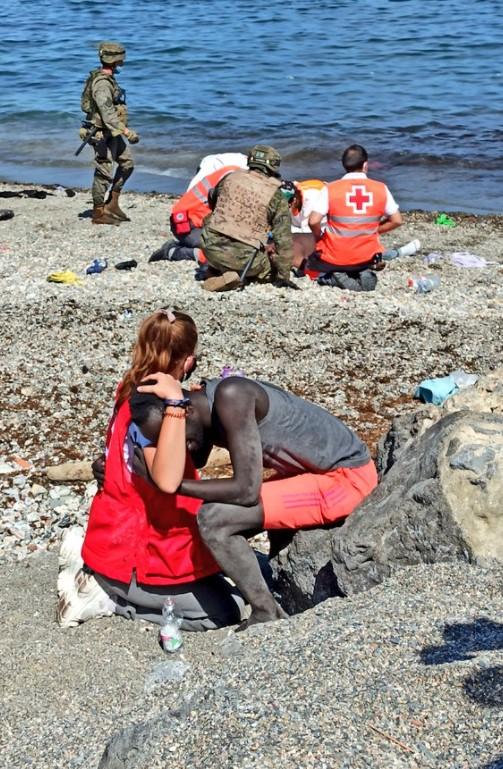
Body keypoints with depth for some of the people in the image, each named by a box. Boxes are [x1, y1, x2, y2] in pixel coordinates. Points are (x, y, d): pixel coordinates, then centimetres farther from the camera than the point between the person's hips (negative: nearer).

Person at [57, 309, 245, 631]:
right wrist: (175, 402, -41)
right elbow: (168, 480, -39)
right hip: (129, 556, -9)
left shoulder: (134, 392, 3)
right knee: (226, 609, -3)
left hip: (120, 539, 9)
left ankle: (97, 575, 13)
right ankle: (106, 596, -3)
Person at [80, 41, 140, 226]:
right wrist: (126, 131, -32)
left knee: (127, 163, 14)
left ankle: (112, 204, 18)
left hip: (112, 133, 10)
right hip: (102, 134, -10)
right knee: (104, 173, -4)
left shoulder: (106, 79, 11)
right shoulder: (102, 83, -21)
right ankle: (98, 214, 6)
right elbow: (107, 113, -29)